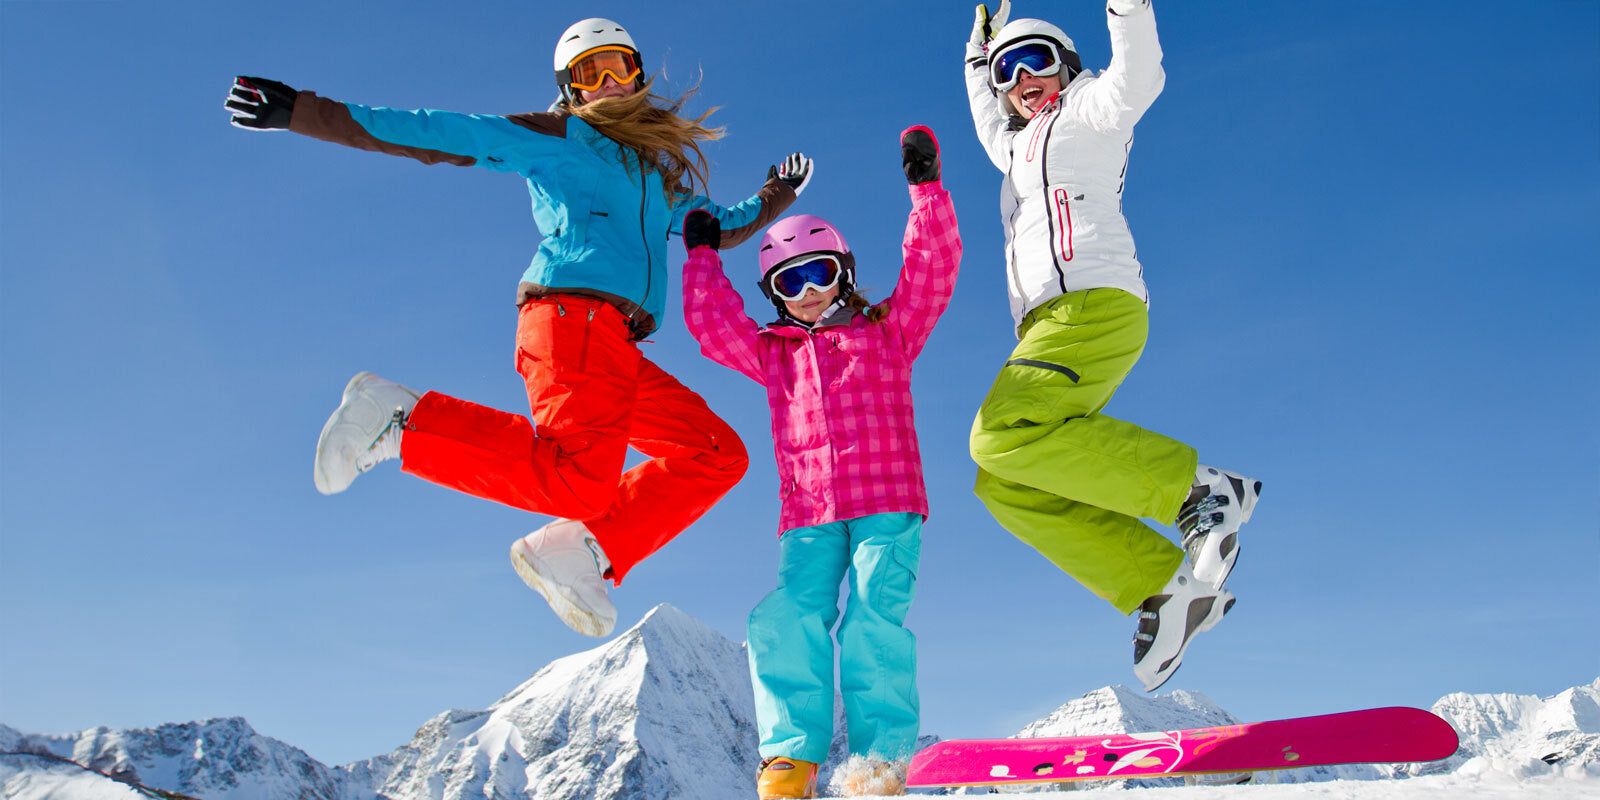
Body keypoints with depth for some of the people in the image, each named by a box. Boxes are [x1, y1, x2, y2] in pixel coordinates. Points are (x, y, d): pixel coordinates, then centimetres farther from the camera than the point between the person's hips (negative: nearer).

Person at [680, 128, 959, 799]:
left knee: (874, 617, -18)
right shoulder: (773, 353, 24)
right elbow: (711, 322, 16)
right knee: (787, 617, -17)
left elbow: (931, 270, 8)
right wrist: (703, 255, 22)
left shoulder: (887, 331, 17)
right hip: (808, 514, 3)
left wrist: (925, 188, 2)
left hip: (888, 500, -2)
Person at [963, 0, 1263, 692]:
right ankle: (1168, 587, -13)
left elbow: (1136, 80, -7)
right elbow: (991, 130, 57)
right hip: (1053, 329, 8)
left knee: (1004, 436, -30)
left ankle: (1201, 489, -22)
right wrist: (979, 57, 58)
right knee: (1005, 487, -7)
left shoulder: (1083, 110, 13)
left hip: (1095, 304, -8)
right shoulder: (1024, 144, 35)